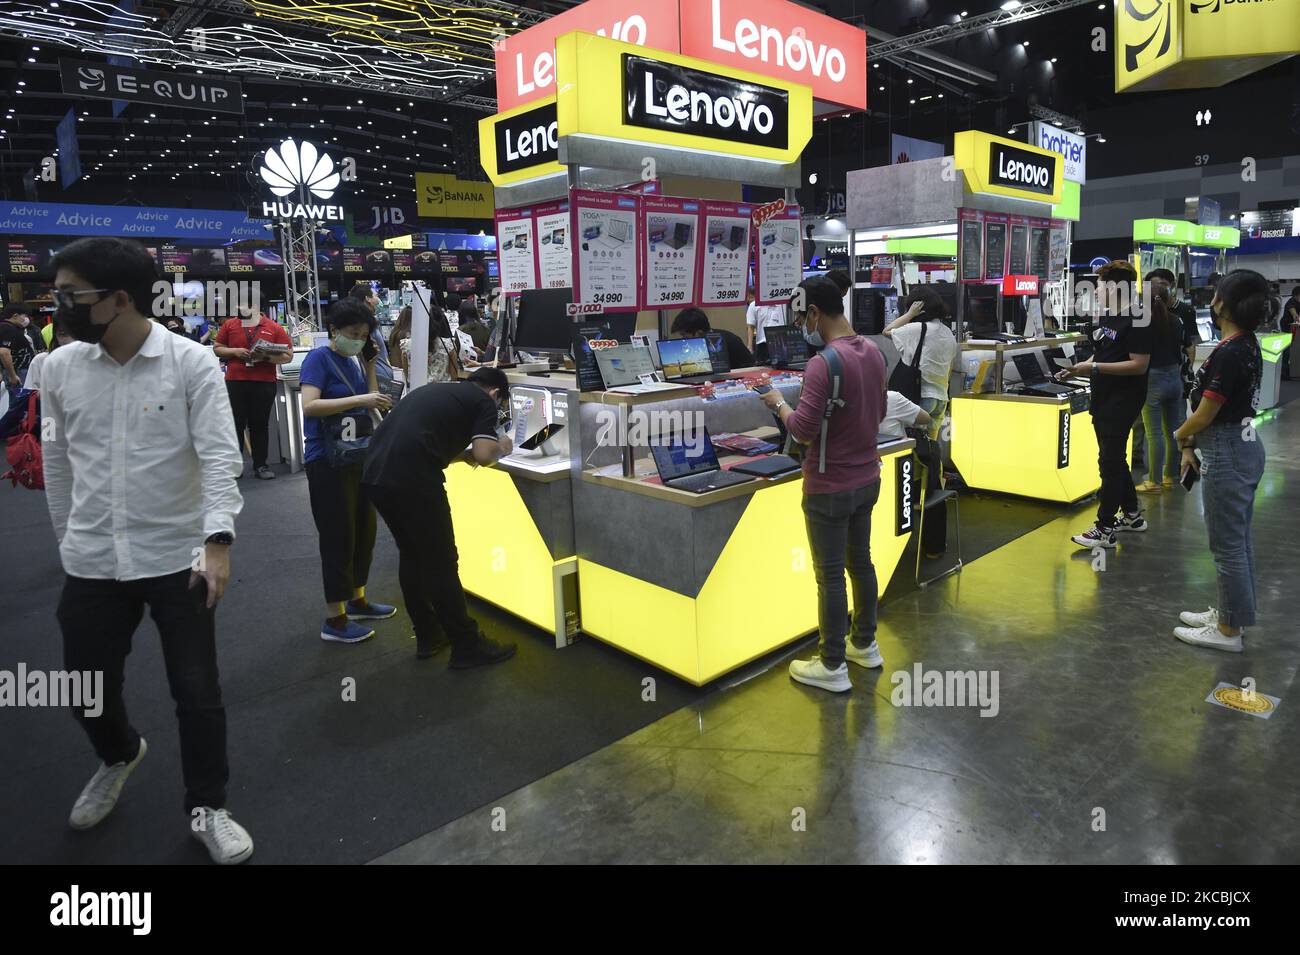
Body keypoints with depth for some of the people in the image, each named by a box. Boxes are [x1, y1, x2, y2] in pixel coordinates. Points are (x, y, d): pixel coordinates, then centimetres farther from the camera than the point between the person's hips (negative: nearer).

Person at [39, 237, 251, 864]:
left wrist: (218, 540, -25)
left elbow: (219, 455, -15)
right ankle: (119, 755, 49)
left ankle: (206, 808, 25)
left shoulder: (192, 363, -10)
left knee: (197, 691, 4)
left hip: (178, 557, -3)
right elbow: (57, 461, 13)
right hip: (91, 562, 4)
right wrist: (67, 539, 17)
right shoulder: (59, 368, 2)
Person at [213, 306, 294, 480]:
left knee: (259, 425, 5)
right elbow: (217, 349, 12)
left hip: (264, 384, -1)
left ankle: (260, 465, 12)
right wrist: (234, 351, -6)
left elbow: (288, 355, 0)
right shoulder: (229, 325, 8)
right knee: (235, 424, 5)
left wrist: (266, 357, -14)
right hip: (235, 383, 1)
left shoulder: (274, 328, 2)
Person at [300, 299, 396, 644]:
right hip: (327, 461, -8)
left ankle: (357, 600, 32)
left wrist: (371, 364, 3)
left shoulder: (351, 362, 10)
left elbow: (371, 404, 8)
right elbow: (309, 406, -25)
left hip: (358, 457, 8)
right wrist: (359, 400, -30)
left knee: (364, 531, 15)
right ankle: (334, 620, 8)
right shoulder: (319, 358, -11)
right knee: (338, 537, -3)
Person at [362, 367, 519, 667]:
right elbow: (484, 455, -6)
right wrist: (501, 447, 15)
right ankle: (467, 646, 15)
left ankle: (428, 636, 32)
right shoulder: (484, 402, 7)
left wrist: (462, 453, 32)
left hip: (374, 474, 8)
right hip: (412, 480, -8)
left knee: (411, 555, 21)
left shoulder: (436, 391, 29)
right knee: (441, 563, 4)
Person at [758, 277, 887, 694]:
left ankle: (833, 667, 15)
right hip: (867, 479, 8)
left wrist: (779, 404, -7)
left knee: (830, 575, 3)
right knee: (860, 561, 20)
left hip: (830, 488, -8)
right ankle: (865, 644, 36)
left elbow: (804, 431, -22)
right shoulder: (873, 352, 4)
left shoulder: (824, 363, -24)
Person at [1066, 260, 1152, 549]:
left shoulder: (1137, 321, -15)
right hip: (1103, 398, 9)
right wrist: (1080, 367, 2)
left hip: (1123, 402, -9)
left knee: (1110, 462, -6)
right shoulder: (1105, 316, 13)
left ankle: (1104, 530, -1)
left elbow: (1139, 365, -19)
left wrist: (1094, 368, -24)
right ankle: (1132, 515, 31)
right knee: (1114, 459, 17)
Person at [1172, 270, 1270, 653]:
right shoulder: (1247, 345, 7)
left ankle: (1229, 630, 13)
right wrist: (1193, 445, 10)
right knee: (1238, 538, 18)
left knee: (1227, 544, 1)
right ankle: (1233, 613, 32)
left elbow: (1204, 415, -19)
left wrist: (1180, 436, 2)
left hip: (1226, 454, -10)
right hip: (1245, 445, 10)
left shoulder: (1229, 353, -23)